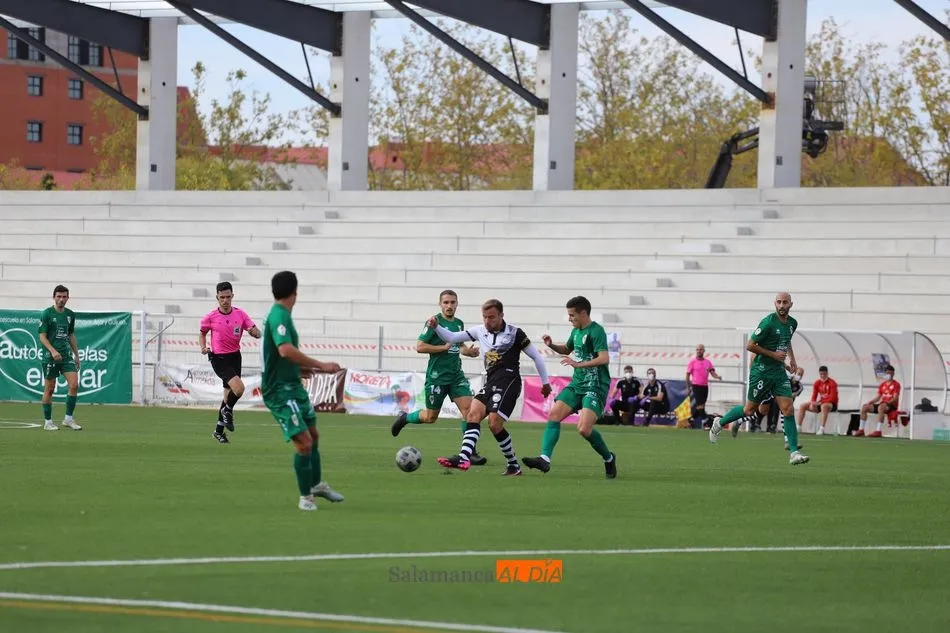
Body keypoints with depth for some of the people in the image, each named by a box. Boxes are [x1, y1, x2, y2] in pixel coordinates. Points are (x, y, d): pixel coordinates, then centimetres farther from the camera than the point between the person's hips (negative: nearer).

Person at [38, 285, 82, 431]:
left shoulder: (70, 314, 10)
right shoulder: (47, 314, -6)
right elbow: (42, 336, -9)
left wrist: (76, 354, 19)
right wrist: (53, 350, -22)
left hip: (66, 355, 4)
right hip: (50, 357, -4)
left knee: (74, 384, -9)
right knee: (49, 389, 1)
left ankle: (68, 419, 0)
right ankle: (47, 422, 10)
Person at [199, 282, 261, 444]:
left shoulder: (240, 314, -1)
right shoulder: (210, 317, -7)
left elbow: (257, 333, -1)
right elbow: (202, 332, 11)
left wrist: (255, 332, -25)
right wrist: (203, 347, -8)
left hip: (235, 357, 4)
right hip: (219, 359, -4)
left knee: (229, 393, 13)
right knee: (239, 388, -24)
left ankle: (219, 431, 29)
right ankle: (227, 411, 7)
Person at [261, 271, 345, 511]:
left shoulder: (280, 315, 11)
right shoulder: (279, 316, -20)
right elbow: (285, 350, -36)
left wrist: (300, 369, 33)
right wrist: (320, 366, -33)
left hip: (293, 386, 10)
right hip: (280, 390, -10)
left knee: (313, 435, 23)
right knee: (303, 442, -14)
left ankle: (317, 484, 41)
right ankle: (306, 497, -1)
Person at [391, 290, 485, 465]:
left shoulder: (459, 324, 11)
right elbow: (420, 347, -13)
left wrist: (468, 351, 4)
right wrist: (445, 347, -18)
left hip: (456, 375, 5)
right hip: (437, 376, -5)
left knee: (468, 408, -11)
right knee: (431, 417, 5)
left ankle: (470, 452, -6)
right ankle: (404, 418, 35)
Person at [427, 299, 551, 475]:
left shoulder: (515, 333, -1)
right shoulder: (480, 332, 13)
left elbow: (536, 356, 7)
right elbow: (451, 337, 13)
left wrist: (545, 382, 11)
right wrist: (436, 327, -5)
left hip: (509, 380, -5)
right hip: (490, 382, 5)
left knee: (495, 424, -19)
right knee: (473, 414, -16)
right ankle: (464, 457, -27)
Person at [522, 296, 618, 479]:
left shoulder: (596, 331, -14)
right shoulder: (576, 331, 13)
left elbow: (604, 358, -25)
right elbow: (567, 349, 32)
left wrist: (578, 364, -29)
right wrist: (551, 345, 13)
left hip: (595, 387, -8)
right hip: (577, 384, 8)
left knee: (584, 429, -19)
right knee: (554, 414, -10)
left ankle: (609, 458, 6)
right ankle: (545, 459, -18)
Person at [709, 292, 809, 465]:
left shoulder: (792, 323, 7)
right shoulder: (768, 323, -17)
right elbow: (750, 346, -15)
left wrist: (792, 359, 16)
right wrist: (773, 354, -16)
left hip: (779, 371, 6)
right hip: (762, 371, -6)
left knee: (788, 409, -5)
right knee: (750, 409, 4)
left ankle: (794, 453, -7)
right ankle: (719, 423, 30)